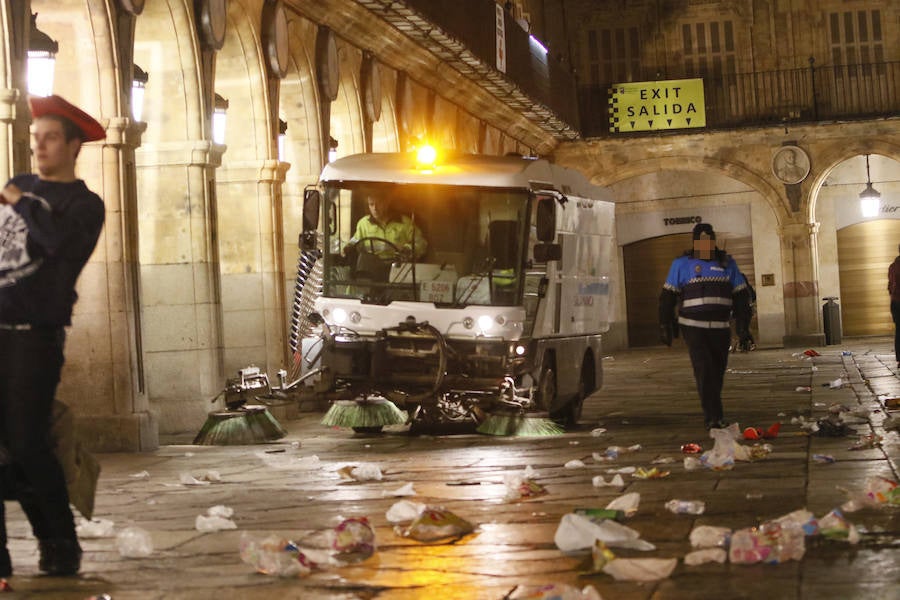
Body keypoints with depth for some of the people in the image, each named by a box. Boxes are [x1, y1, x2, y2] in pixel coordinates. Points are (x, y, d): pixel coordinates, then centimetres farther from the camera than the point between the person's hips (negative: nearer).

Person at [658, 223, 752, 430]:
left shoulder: (727, 264, 9)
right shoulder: (681, 264, 3)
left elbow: (741, 296, 10)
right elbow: (668, 296, 5)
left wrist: (743, 327, 4)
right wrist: (664, 327, 0)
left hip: (720, 328, 3)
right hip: (693, 327, -3)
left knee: (717, 372, 7)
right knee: (704, 370, -14)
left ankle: (711, 414, 24)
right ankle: (714, 416, -17)